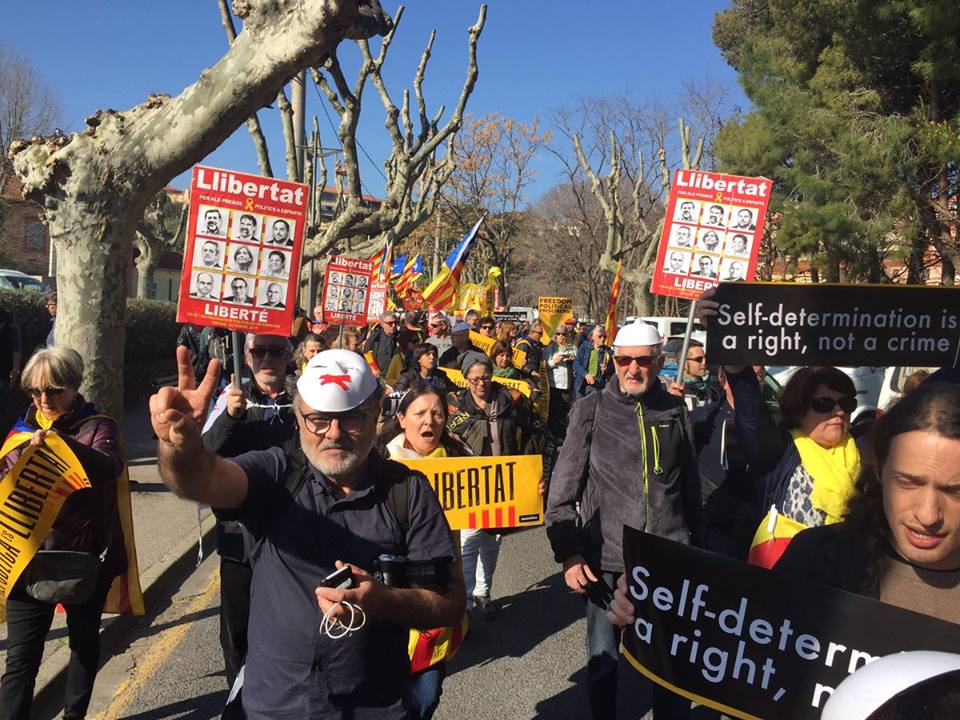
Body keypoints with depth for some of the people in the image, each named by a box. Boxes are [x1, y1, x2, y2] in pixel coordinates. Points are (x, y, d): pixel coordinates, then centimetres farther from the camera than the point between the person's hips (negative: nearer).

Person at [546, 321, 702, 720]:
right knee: (603, 658, 12)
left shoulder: (675, 411, 4)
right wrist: (568, 552, -10)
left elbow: (690, 488, 11)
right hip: (607, 558, -1)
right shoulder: (591, 410, -3)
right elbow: (562, 490, -3)